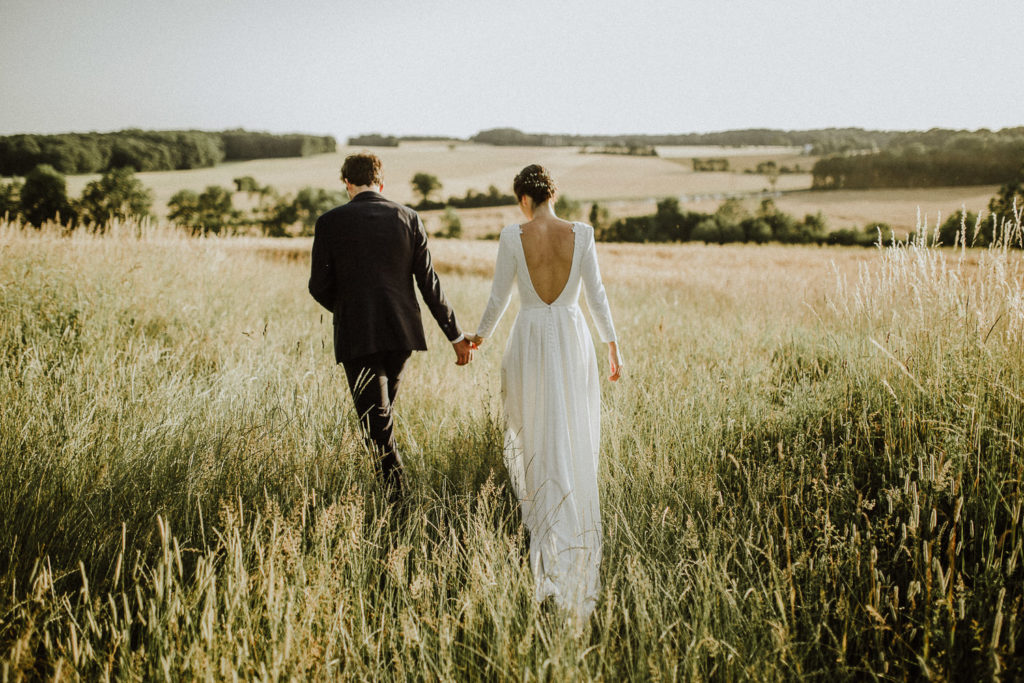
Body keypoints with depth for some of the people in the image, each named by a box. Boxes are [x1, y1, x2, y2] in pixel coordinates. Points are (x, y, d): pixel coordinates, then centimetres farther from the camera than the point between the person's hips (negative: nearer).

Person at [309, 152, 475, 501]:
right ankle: (389, 479, 35)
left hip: (357, 337, -4)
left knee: (376, 421, 1)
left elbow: (319, 287, -2)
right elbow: (428, 281, 2)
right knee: (384, 408, 24)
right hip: (402, 331, 4)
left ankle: (397, 500, -3)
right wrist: (456, 334, 7)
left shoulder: (330, 222, -4)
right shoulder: (407, 218, 3)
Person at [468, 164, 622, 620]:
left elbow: (499, 297, -3)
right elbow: (595, 294, -3)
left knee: (535, 431, 13)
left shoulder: (513, 236, -9)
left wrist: (480, 336, 14)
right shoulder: (581, 234, -6)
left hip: (531, 339, -1)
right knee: (576, 434, 14)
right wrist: (612, 344, 8)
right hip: (573, 340, 1)